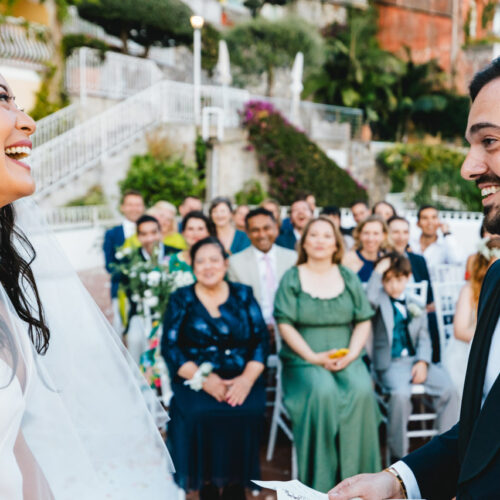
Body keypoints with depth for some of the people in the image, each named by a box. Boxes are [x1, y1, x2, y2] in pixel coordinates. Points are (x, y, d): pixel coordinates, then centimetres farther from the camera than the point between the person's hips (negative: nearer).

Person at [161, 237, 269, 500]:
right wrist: (203, 378, -15)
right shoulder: (181, 298, 8)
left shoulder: (243, 295, 11)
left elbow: (261, 339, 4)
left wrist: (247, 378, -13)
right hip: (195, 379, 0)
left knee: (249, 411, -28)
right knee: (196, 413, -29)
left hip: (241, 379, 1)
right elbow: (169, 346, -1)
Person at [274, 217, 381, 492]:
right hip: (303, 360, -2)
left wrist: (351, 354, -9)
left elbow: (363, 322, 9)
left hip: (346, 358, 2)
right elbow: (285, 324, -3)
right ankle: (321, 480, -20)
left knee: (362, 390, -29)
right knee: (322, 391, -33)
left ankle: (355, 476, -16)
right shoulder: (291, 279, 6)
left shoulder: (349, 278, 13)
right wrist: (314, 357, -14)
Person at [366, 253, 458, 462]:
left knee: (448, 388, -19)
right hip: (390, 363, -4)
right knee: (400, 394, -32)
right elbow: (369, 298, -21)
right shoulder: (380, 299, 5)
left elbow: (424, 338, 14)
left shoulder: (416, 304, 18)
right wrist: (378, 271, -12)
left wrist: (422, 362, -3)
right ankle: (398, 455, -16)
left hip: (415, 360, 4)